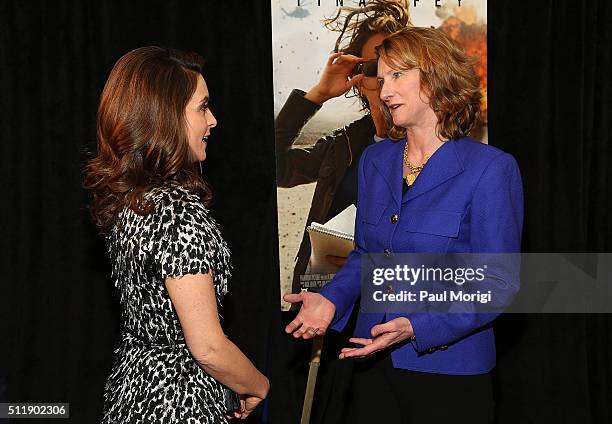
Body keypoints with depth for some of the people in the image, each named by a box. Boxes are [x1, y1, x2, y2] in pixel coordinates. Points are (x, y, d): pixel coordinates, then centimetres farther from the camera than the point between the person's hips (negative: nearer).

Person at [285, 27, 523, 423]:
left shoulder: (490, 168, -13)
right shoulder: (374, 160, 6)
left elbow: (498, 283, -15)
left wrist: (416, 328, -25)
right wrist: (332, 300, -4)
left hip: (447, 371, -5)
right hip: (373, 364, 6)